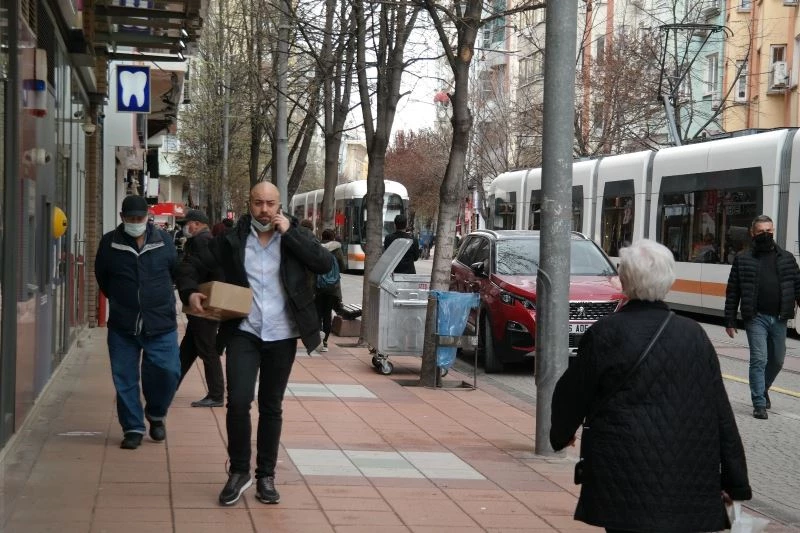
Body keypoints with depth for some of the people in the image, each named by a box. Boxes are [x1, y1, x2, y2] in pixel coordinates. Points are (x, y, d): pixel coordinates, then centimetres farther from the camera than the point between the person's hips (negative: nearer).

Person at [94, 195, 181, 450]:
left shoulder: (164, 240, -2)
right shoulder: (110, 243, -2)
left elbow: (176, 273, 11)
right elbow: (101, 277, 13)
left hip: (161, 324, 0)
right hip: (122, 326, 0)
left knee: (168, 372, -7)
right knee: (125, 379, 2)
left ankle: (156, 415, 20)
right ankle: (133, 428, 14)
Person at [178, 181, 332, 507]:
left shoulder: (294, 236, 1)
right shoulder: (231, 240, 1)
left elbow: (325, 264, -13)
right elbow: (192, 267, 8)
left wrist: (289, 233, -16)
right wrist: (190, 292, -12)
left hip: (281, 336, 1)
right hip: (243, 333, -1)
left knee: (271, 407, 10)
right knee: (238, 401, -13)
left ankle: (266, 476, 22)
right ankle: (238, 471, 6)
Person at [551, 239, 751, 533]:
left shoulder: (606, 333, -7)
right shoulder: (694, 335, 3)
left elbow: (572, 394, 3)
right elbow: (720, 413, 4)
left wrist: (561, 432, 25)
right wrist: (735, 481, 11)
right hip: (689, 484, 4)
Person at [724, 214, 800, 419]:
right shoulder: (743, 259, 1)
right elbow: (732, 292, 1)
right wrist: (730, 321, -2)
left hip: (779, 318, 3)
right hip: (756, 318, -3)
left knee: (777, 360, 12)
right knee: (759, 360, -7)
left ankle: (763, 389, 38)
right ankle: (759, 404, 0)